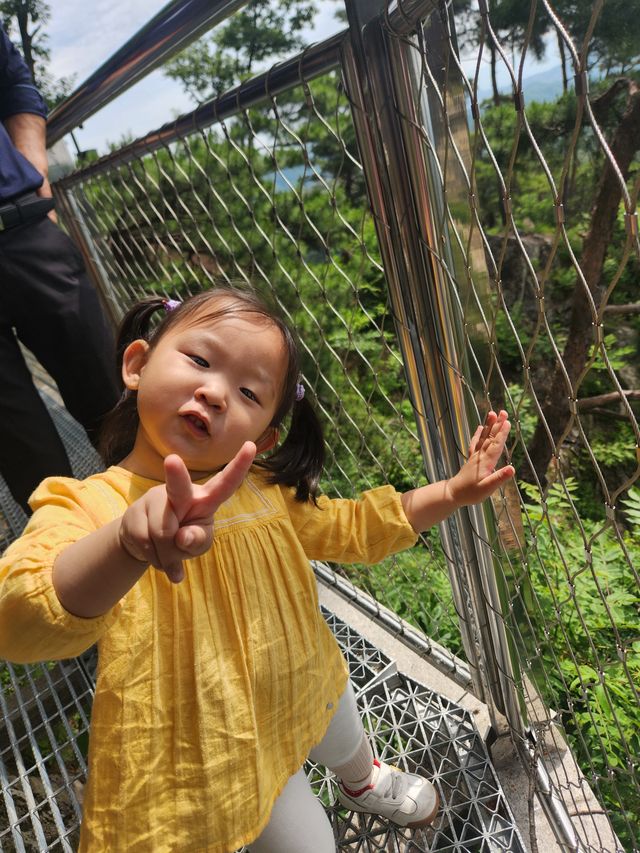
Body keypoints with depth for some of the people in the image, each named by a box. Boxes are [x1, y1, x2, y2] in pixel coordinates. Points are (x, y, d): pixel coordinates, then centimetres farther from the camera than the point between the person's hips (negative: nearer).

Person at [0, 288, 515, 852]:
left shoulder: (263, 491, -13)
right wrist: (131, 540, -65)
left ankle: (364, 783, 71)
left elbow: (352, 529, 1)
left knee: (347, 746, 35)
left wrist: (454, 491, -8)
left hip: (309, 689, 5)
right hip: (217, 757, -4)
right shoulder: (84, 508, -28)